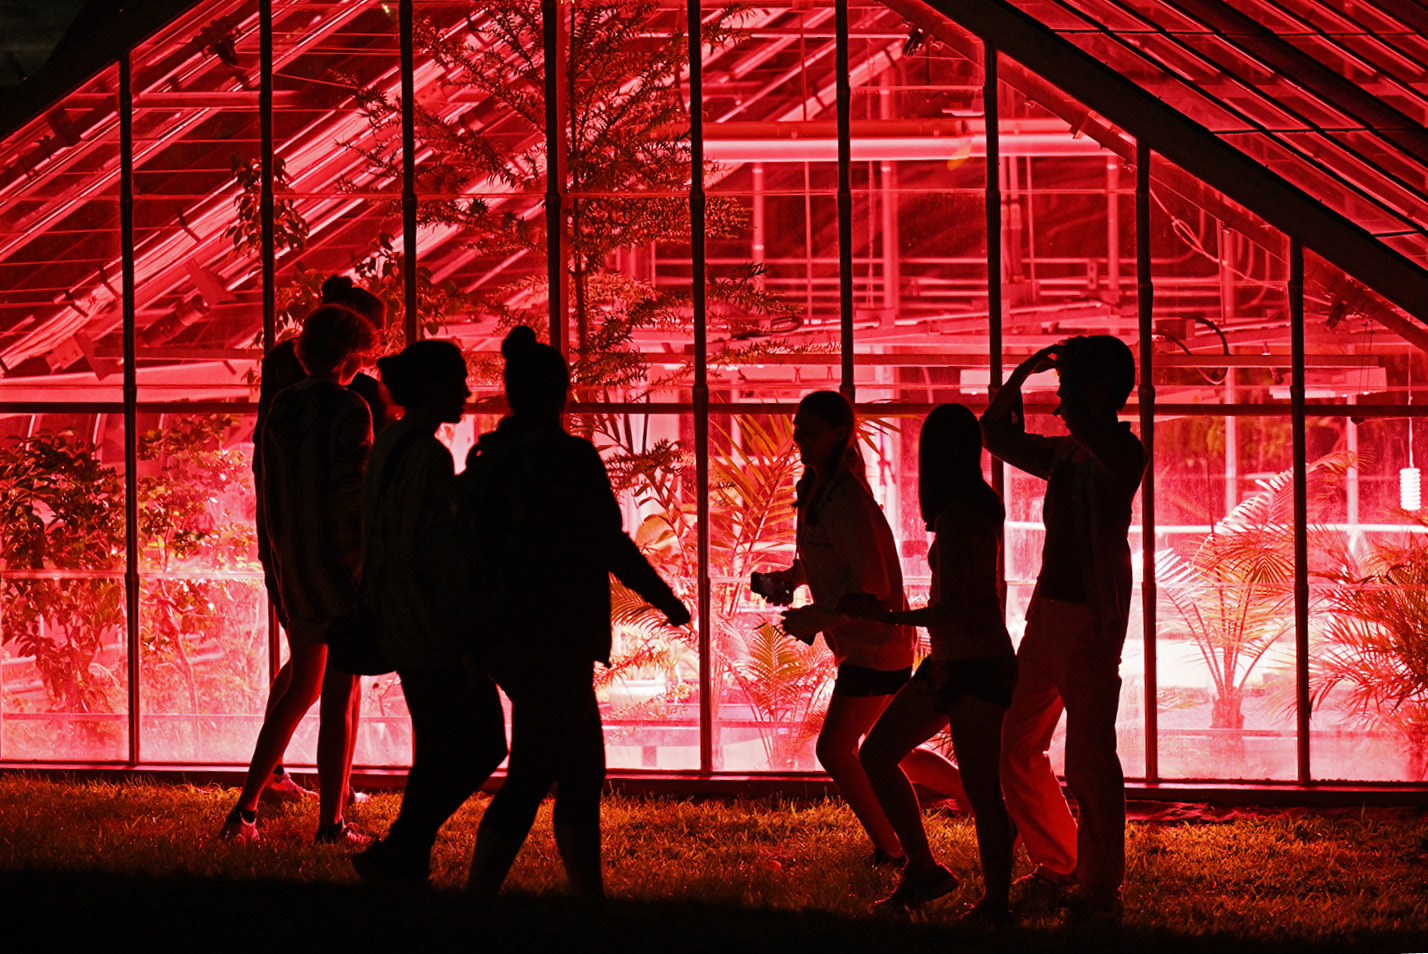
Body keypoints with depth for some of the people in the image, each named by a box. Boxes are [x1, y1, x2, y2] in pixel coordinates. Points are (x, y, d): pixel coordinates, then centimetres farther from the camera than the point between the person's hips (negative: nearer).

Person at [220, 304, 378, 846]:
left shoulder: (282, 409, 8)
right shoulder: (348, 409, -13)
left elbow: (272, 492, 12)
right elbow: (354, 491, -16)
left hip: (291, 560, 7)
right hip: (341, 559, -7)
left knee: (301, 687, 18)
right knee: (340, 692, 1)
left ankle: (246, 808, 14)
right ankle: (331, 822, 3)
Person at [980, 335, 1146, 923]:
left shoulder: (1121, 451, -11)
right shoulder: (1066, 454, 15)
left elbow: (1090, 432, -35)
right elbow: (996, 432, 29)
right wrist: (1026, 370, 17)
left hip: (1091, 620, -9)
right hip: (1047, 612, 9)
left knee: (1088, 759, -6)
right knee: (1018, 749, 15)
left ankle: (1101, 890, 1)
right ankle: (1058, 867, 28)